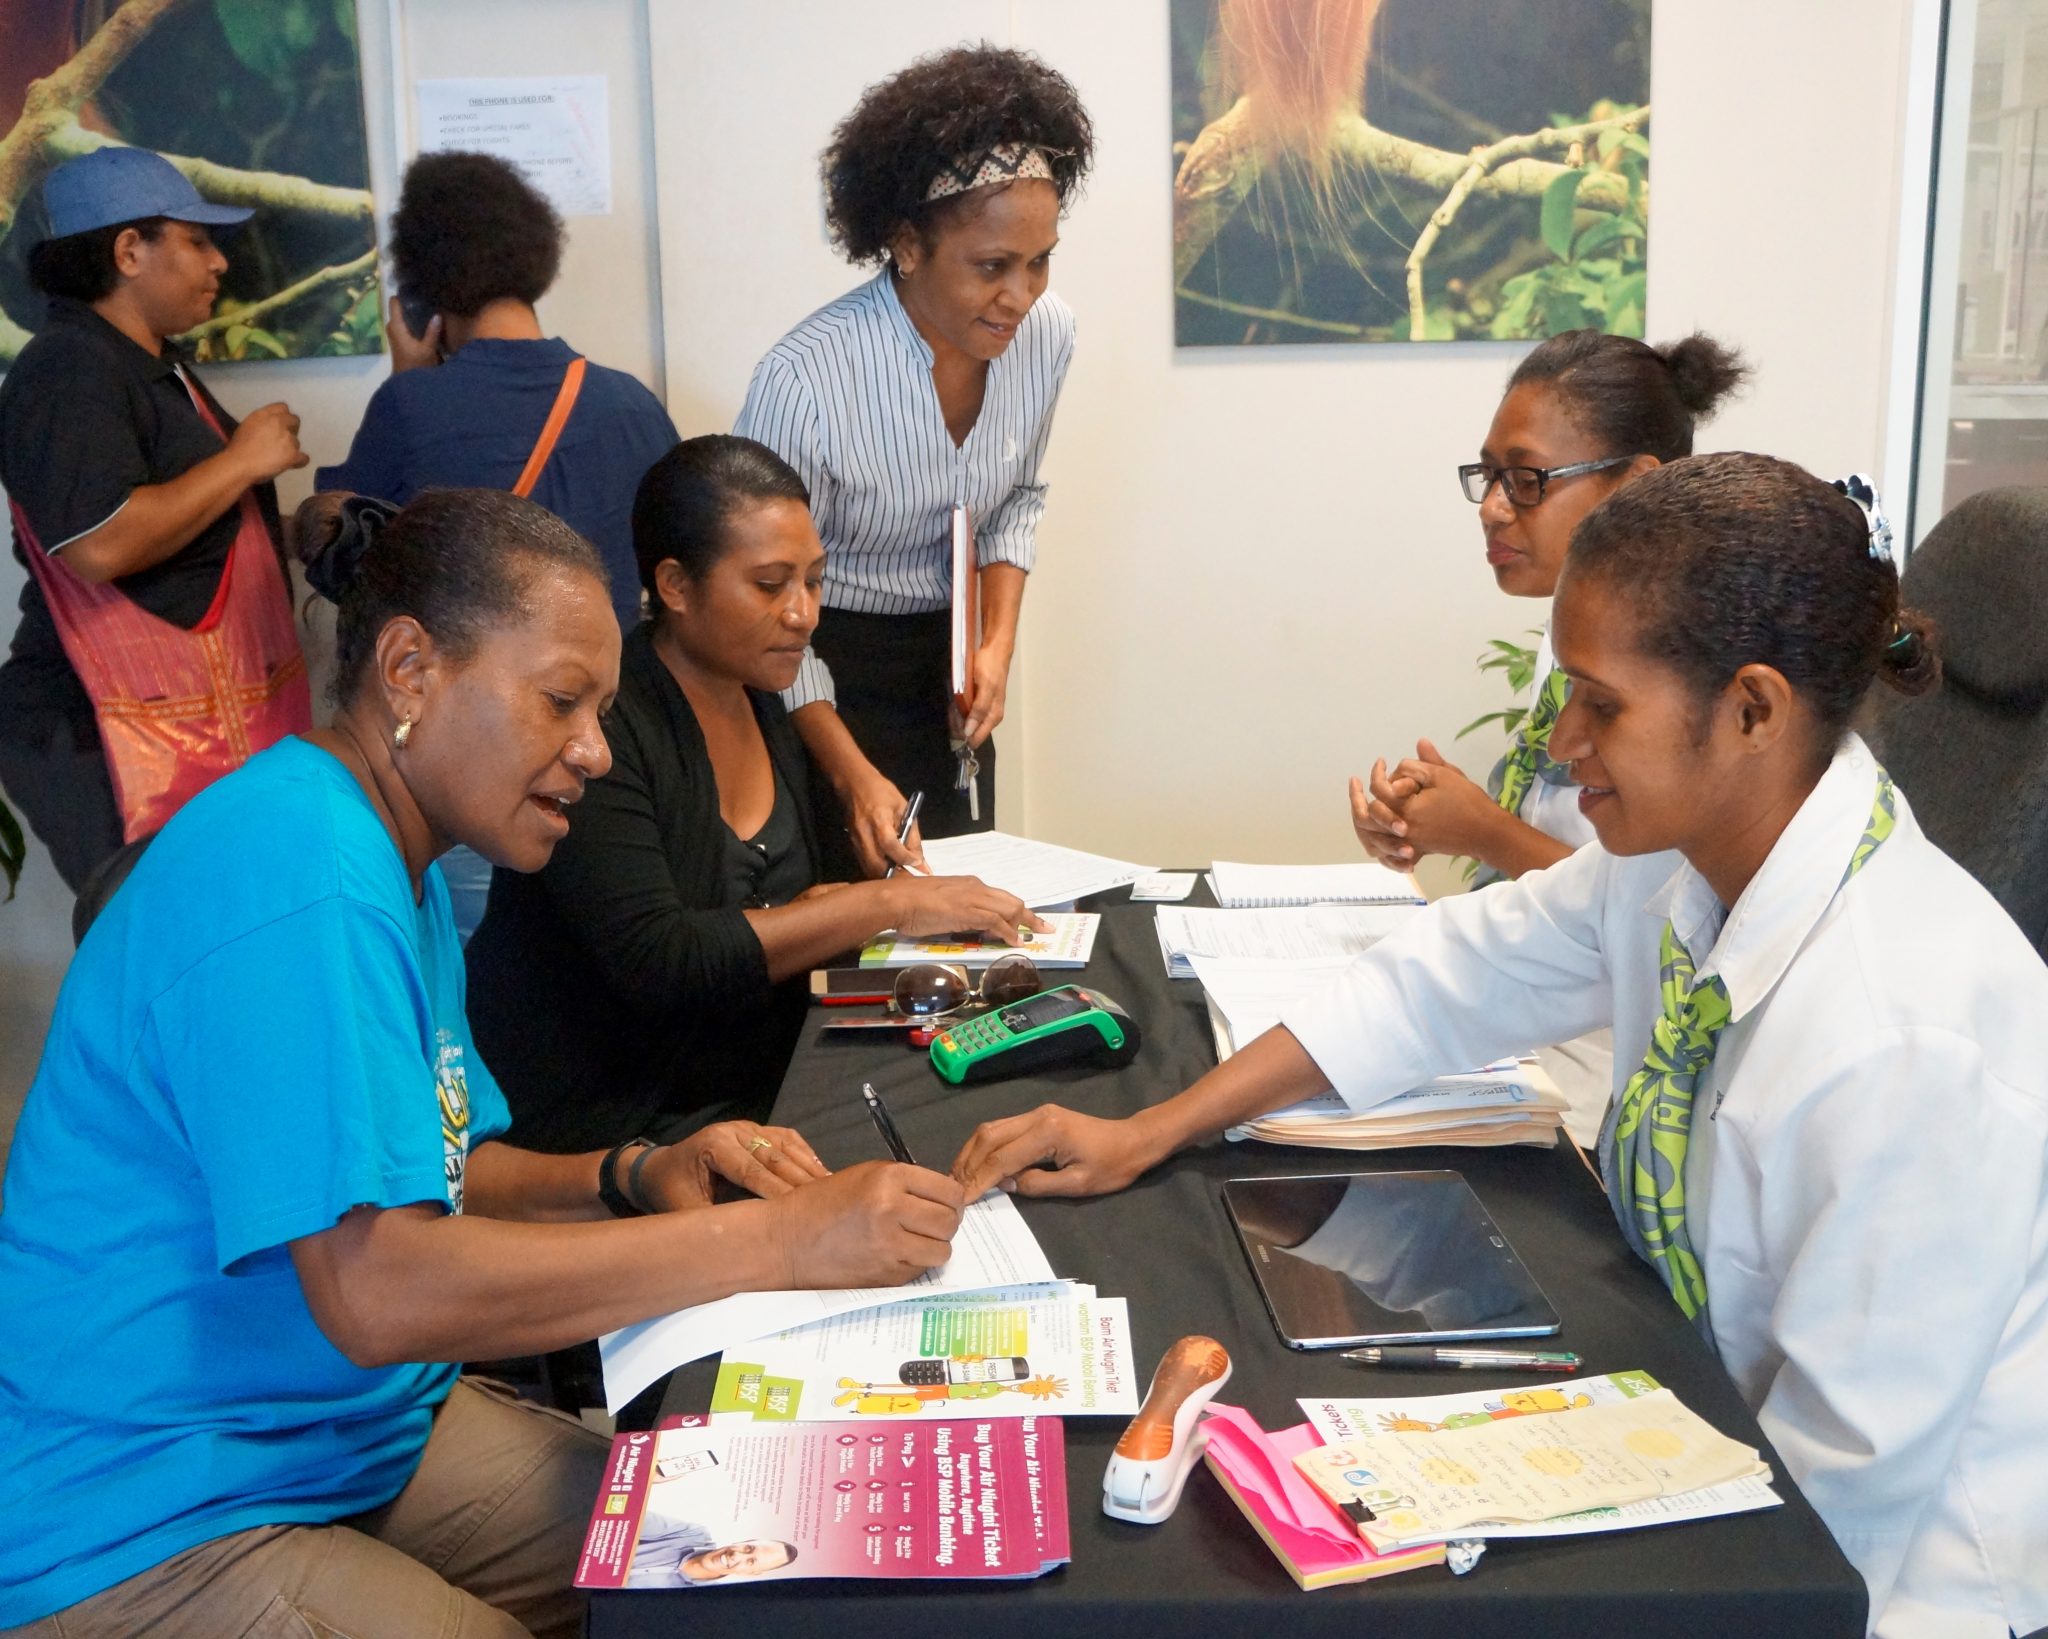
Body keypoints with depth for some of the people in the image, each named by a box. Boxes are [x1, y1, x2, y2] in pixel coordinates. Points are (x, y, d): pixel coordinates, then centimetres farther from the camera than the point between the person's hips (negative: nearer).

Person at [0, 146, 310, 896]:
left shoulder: (156, 364, 17)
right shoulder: (69, 372, -15)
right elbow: (101, 544, -28)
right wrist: (240, 462, -17)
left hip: (207, 721, 10)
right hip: (120, 742, -10)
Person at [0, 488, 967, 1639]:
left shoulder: (397, 861, 8)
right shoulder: (303, 882, -26)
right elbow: (379, 1290, -32)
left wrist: (631, 1180, -5)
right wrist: (776, 1240, -29)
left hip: (361, 1433, 9)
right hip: (146, 1533, -9)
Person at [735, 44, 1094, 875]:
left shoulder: (1047, 333, -13)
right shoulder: (804, 379, -29)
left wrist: (998, 642, -7)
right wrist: (853, 773, -25)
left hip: (946, 659, 5)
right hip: (822, 670, -5)